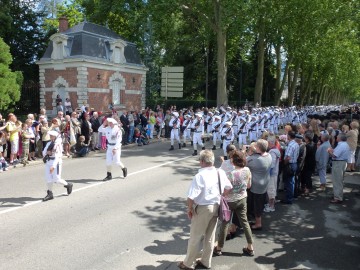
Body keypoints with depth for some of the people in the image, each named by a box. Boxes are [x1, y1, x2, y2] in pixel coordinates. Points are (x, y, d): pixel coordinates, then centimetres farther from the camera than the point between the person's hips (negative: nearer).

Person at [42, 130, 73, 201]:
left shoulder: (58, 144, -12)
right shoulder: (49, 143, 10)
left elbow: (58, 156, -19)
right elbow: (44, 152, 12)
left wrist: (53, 166, -27)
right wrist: (47, 153, -11)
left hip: (56, 162, -7)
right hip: (48, 162, 7)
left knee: (57, 179, -6)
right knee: (48, 179, 6)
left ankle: (68, 185, 20)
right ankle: (50, 194, 18)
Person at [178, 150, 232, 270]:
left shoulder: (200, 176, -25)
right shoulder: (220, 173, -3)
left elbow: (191, 197, -26)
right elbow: (229, 188, 11)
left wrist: (190, 209, -9)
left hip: (203, 208, -6)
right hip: (216, 207, 7)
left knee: (195, 237, 10)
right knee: (210, 236, 20)